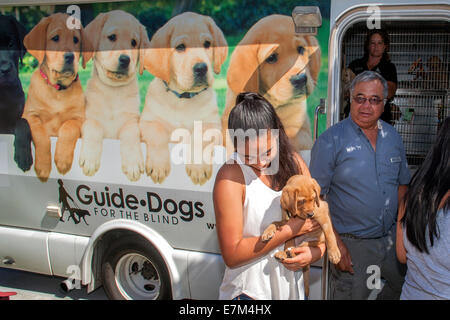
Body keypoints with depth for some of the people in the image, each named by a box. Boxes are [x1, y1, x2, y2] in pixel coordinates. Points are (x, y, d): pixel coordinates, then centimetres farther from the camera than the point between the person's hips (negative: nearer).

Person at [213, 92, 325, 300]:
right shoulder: (230, 177, -21)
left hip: (292, 284, 5)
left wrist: (318, 251, -12)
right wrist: (290, 230, -20)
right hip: (249, 291, -5)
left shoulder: (294, 162, -4)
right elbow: (232, 255, -21)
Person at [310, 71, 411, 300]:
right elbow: (316, 197, -13)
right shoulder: (331, 140, -12)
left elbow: (402, 184, 15)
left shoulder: (393, 137, 5)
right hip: (351, 244, -5)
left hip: (391, 238, 6)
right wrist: (335, 243, -16)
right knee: (350, 295, 4)